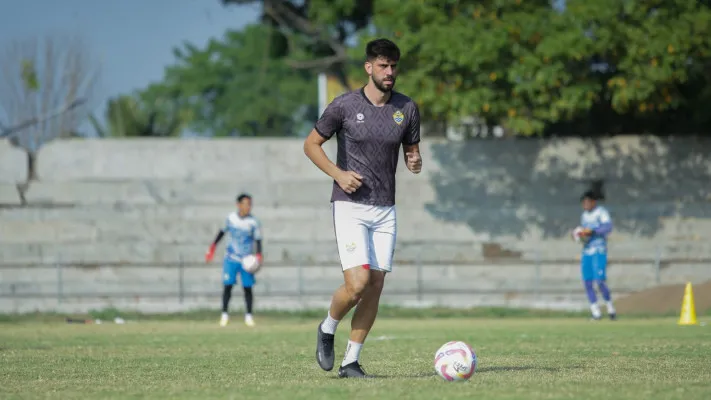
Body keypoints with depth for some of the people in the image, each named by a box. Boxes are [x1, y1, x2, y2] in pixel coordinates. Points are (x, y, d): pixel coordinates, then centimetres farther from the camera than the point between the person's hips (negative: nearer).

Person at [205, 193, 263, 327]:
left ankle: (248, 316, 7)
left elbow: (258, 240, -8)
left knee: (247, 288, -2)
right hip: (231, 258, 2)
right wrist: (212, 247, 16)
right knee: (227, 285, -3)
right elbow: (223, 231, 16)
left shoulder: (253, 222, -8)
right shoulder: (231, 217, 1)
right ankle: (224, 314, 5)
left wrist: (258, 256, -23)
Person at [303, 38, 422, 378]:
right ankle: (327, 329, 14)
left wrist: (415, 163, -9)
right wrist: (338, 174, -11)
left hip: (385, 210, 4)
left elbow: (412, 150, 16)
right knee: (357, 284, -16)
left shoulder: (407, 109, 4)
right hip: (350, 207, -4)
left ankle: (351, 361, 11)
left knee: (376, 286, 1)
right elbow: (311, 144, 3)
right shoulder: (345, 105, -7)